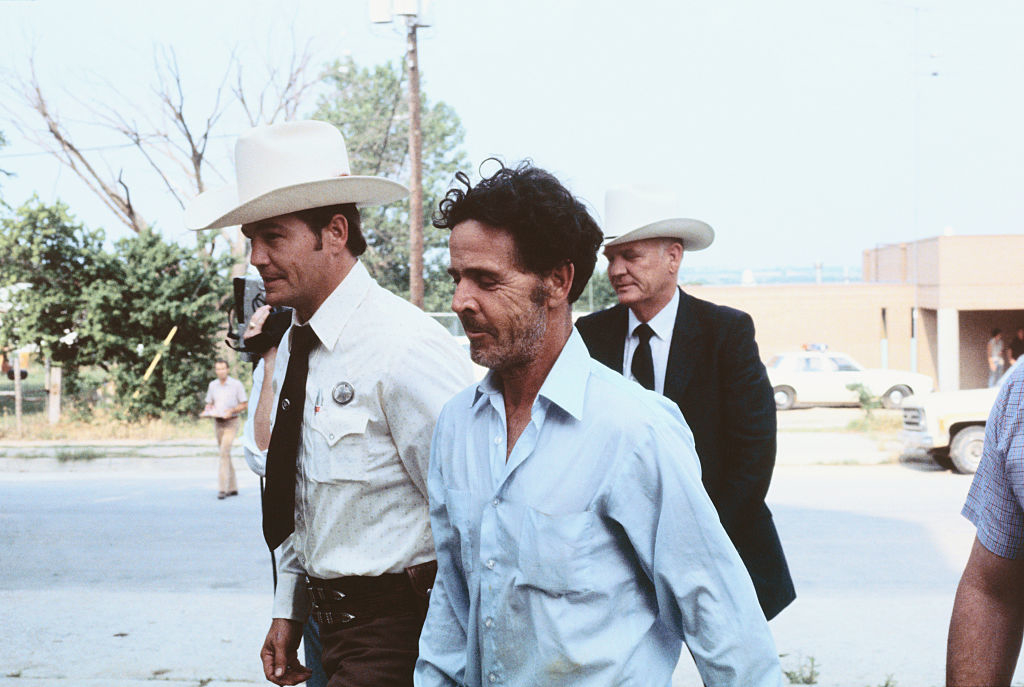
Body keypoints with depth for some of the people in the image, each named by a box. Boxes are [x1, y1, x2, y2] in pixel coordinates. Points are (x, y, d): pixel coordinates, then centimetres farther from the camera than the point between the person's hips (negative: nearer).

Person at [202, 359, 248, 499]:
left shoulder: (236, 384, -7)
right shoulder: (212, 385, 7)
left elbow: (245, 405, -4)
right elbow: (209, 404, 16)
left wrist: (231, 411, -19)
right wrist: (207, 411, -7)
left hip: (231, 423, -5)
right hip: (218, 423, 5)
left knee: (224, 452, -19)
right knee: (225, 455, 9)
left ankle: (222, 489, -20)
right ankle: (233, 488, 18)